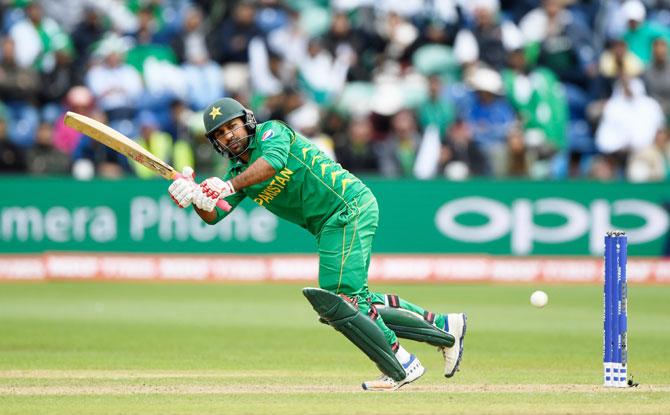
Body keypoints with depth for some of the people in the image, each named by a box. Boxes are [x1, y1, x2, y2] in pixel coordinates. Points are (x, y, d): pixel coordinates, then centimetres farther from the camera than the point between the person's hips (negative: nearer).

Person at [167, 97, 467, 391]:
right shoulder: (238, 172, 16)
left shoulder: (271, 131, -7)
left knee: (337, 299, -15)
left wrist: (229, 187, -34)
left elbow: (273, 161, -29)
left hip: (350, 206, -10)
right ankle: (443, 327, 20)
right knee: (357, 300, 12)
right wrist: (193, 198, -14)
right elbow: (213, 215, 6)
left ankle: (402, 366, -8)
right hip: (329, 226, 10)